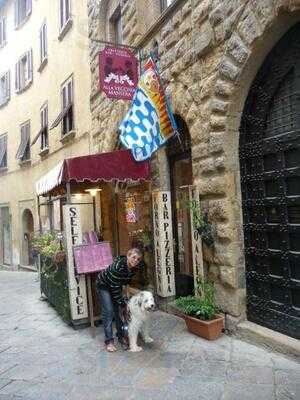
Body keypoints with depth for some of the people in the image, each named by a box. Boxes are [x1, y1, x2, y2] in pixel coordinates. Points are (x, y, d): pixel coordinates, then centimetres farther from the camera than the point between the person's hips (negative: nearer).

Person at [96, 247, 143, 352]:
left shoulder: (134, 268, -19)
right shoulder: (118, 266, -39)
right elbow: (114, 288, -31)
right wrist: (122, 302, -24)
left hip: (117, 286, 6)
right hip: (104, 286, -6)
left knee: (119, 310, 6)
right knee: (108, 311, -10)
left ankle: (121, 336, 20)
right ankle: (109, 341, -4)